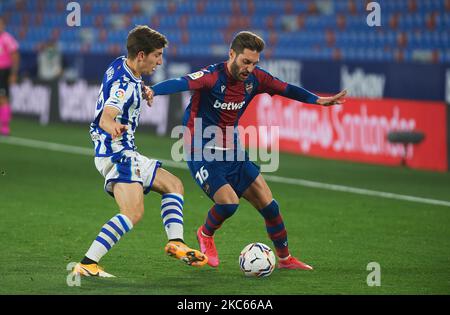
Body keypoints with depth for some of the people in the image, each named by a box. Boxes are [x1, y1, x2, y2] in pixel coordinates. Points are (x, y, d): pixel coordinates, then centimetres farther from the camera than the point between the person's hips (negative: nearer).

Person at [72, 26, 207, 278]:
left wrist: (143, 91, 11)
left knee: (174, 185, 20)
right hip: (117, 153, -11)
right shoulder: (124, 84, -20)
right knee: (134, 213, -26)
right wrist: (113, 128, -60)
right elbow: (106, 117, -36)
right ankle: (87, 265, -28)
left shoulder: (121, 66, 8)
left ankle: (176, 243, 12)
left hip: (126, 154, 11)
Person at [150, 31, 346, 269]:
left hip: (233, 154, 6)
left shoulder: (255, 78, -3)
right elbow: (180, 84, -39)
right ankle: (206, 235, 11)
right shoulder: (213, 76, -22)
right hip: (202, 156, -6)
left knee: (268, 205, 4)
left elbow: (286, 89, 14)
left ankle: (285, 258, 23)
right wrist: (151, 92, -56)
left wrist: (319, 100, 14)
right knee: (229, 202, -23)